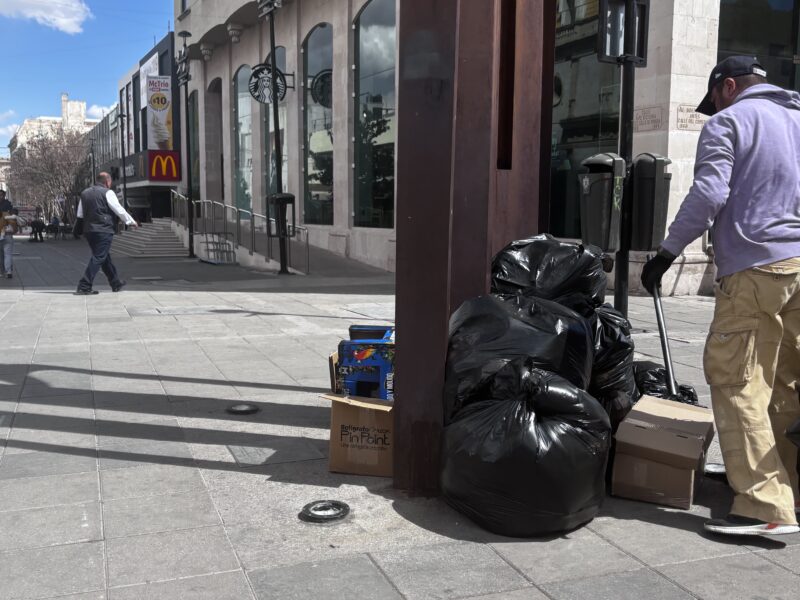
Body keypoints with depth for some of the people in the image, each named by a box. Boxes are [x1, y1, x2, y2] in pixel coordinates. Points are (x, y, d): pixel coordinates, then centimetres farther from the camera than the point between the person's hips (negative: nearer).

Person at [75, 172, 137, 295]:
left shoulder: (84, 193, 14)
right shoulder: (107, 193, -6)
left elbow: (80, 215, 17)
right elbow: (119, 210, -6)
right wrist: (131, 222, 4)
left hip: (89, 230, 8)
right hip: (104, 230, -8)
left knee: (105, 257, 18)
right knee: (98, 258, -6)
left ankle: (116, 284, 29)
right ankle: (84, 287, -12)